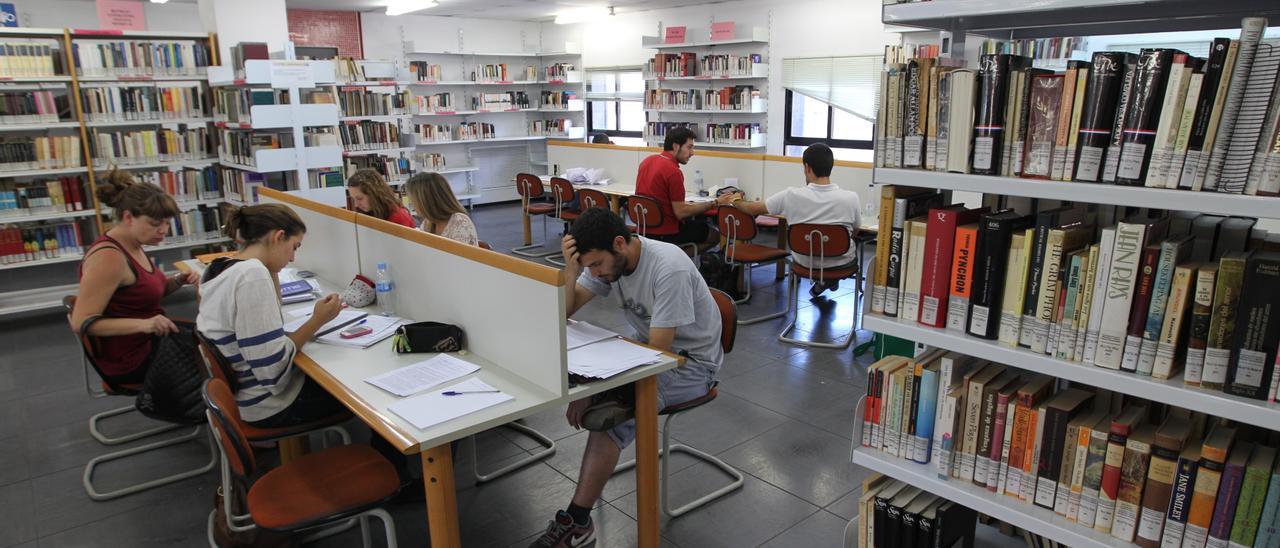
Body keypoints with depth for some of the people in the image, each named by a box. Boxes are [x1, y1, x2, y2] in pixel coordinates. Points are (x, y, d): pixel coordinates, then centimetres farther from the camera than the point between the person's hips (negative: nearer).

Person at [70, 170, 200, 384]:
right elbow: (80, 322, -26)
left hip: (148, 340, 8)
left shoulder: (131, 245, 1)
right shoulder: (109, 257, -25)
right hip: (130, 359, -8)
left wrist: (177, 281, -4)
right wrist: (143, 324, -36)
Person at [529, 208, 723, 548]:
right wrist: (571, 268, -24)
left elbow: (659, 351, -28)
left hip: (691, 362, -7)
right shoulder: (607, 259, -7)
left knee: (607, 418, -27)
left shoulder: (669, 269, -29)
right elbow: (563, 312, -6)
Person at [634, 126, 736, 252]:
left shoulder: (647, 161, 5)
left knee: (698, 219, 29)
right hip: (666, 234, -8)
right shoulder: (673, 171, -21)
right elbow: (681, 213, -22)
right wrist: (715, 203, -16)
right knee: (715, 235, 11)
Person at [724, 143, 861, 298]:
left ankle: (823, 281, 33)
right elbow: (855, 233, -2)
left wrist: (737, 201, 15)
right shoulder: (851, 198, -21)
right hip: (842, 264, 0)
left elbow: (754, 209, -6)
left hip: (805, 263, 1)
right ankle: (831, 280, 30)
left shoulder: (792, 196, -20)